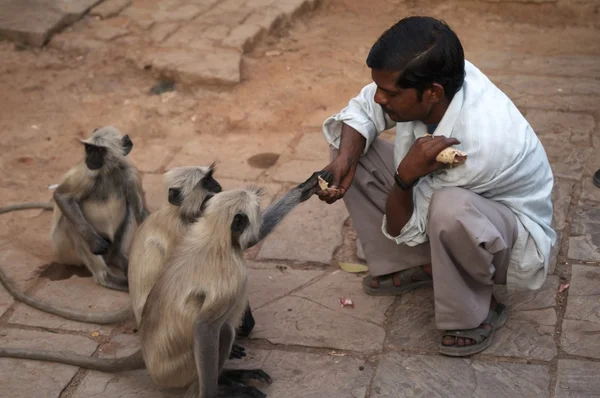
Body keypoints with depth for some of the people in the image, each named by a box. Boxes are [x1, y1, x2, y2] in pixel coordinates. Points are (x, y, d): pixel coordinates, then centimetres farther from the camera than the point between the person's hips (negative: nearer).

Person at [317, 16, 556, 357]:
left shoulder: (479, 144, -39)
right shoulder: (429, 76, -23)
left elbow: (402, 228, -26)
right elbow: (361, 110, -3)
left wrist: (404, 178, -44)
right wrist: (345, 160, -22)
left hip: (512, 231, -7)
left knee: (450, 208, -42)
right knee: (352, 146, -4)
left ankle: (475, 313, -13)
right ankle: (415, 264, 6)